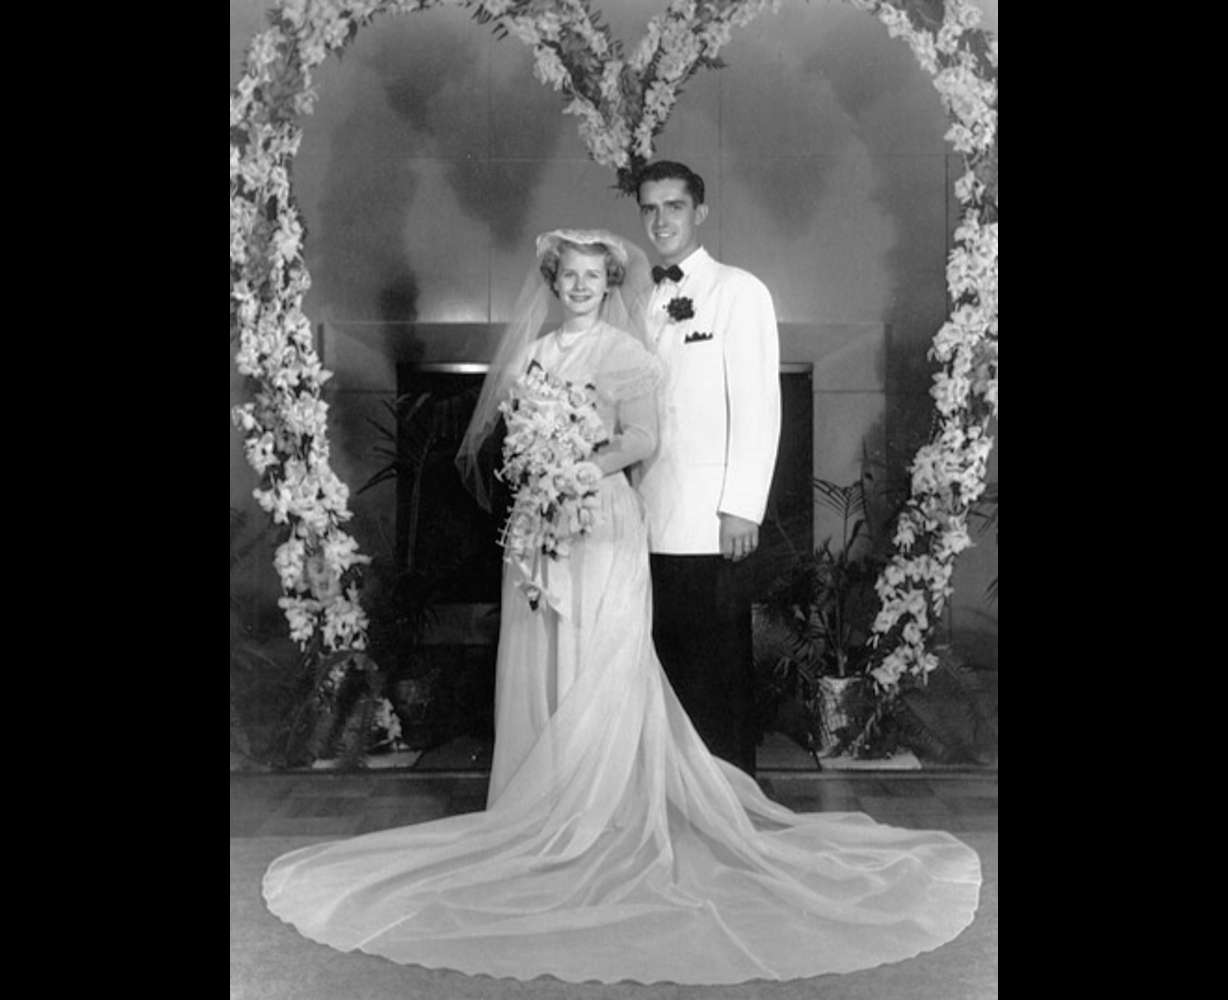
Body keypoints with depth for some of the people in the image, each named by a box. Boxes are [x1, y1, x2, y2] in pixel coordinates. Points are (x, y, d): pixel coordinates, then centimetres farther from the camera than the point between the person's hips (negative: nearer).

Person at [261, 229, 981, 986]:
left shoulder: (624, 352, 1)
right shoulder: (531, 350, 16)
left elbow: (643, 438, -11)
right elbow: (503, 430, 15)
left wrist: (584, 467, -24)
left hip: (600, 523, -5)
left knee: (598, 674, -4)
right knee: (537, 671, 4)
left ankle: (603, 823, 3)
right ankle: (543, 817, 13)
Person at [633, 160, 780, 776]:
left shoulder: (739, 291, 2)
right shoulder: (640, 300, 18)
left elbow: (759, 406, -5)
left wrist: (743, 507, -12)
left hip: (710, 522, -4)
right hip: (648, 518, 5)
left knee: (719, 672, -1)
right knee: (666, 668, 6)